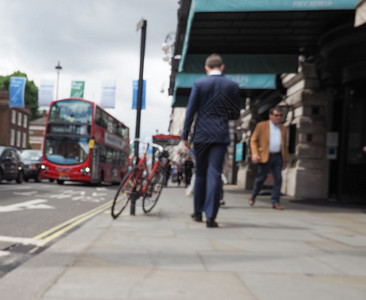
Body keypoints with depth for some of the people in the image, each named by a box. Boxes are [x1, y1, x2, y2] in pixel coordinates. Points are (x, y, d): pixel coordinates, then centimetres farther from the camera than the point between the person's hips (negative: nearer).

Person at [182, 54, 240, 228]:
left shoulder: (199, 84, 0)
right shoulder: (232, 86, 3)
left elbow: (190, 111, -2)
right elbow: (236, 114, 6)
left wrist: (185, 136, 2)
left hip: (201, 135, 0)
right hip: (221, 135, 0)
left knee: (200, 173, 14)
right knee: (215, 174, -2)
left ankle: (198, 212, 25)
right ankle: (210, 216, -8)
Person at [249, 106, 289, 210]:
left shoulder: (283, 128, 16)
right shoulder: (261, 126, 3)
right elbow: (253, 140, 1)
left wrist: (285, 159, 18)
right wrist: (255, 153, -13)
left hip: (278, 157, 4)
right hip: (265, 156, -4)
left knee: (278, 179, -3)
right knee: (261, 177, 1)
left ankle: (275, 202, 2)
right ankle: (253, 196, 25)